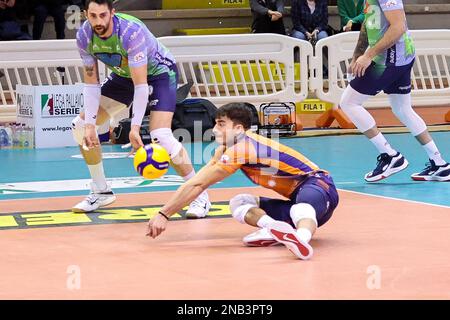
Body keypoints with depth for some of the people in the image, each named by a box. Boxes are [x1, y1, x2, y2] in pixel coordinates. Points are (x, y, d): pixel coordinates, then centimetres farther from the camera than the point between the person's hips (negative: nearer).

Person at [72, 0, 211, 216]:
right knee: (80, 127, 0)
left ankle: (200, 197, -13)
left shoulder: (131, 32, -36)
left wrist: (135, 126, -41)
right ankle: (101, 192, 15)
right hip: (124, 75, 7)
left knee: (161, 137, -27)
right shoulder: (84, 36, -18)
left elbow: (141, 85, -35)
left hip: (159, 72, -7)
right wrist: (90, 125, -18)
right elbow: (91, 82, -10)